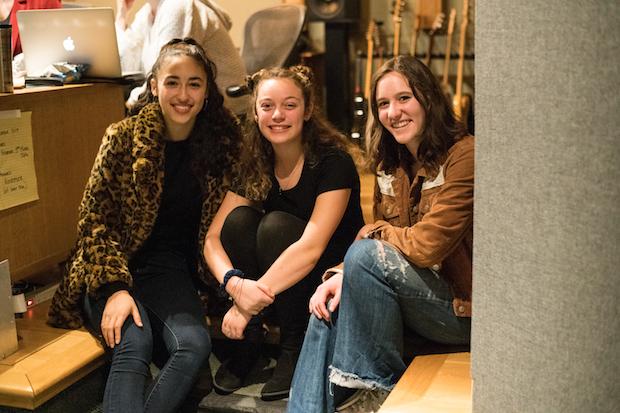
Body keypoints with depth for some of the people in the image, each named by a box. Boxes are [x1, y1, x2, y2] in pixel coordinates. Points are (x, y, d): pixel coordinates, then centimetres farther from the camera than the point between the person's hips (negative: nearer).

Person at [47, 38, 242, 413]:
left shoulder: (220, 142, 1)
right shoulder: (124, 137, -7)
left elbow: (216, 225, 12)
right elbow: (95, 220, -6)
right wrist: (115, 288, -17)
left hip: (169, 269, 3)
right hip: (109, 272, -2)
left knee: (195, 343, -27)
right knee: (133, 344, -31)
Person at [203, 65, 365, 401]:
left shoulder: (333, 160, -18)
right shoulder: (254, 165, -3)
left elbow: (311, 246, -31)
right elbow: (212, 239, -11)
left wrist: (251, 301, -37)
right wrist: (235, 283, -33)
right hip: (279, 285, 5)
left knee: (275, 225, -28)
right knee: (239, 220, -20)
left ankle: (294, 349, -15)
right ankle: (247, 343, -10)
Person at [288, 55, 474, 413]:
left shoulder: (464, 156, -17)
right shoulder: (391, 166, 8)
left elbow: (427, 246, -23)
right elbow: (384, 244, 7)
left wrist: (372, 233, -5)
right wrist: (342, 275, -13)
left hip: (464, 308, -7)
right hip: (421, 298, 7)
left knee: (366, 253, -24)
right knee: (330, 302, -13)